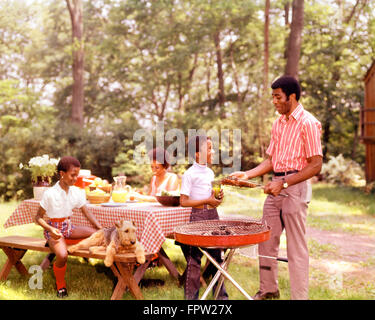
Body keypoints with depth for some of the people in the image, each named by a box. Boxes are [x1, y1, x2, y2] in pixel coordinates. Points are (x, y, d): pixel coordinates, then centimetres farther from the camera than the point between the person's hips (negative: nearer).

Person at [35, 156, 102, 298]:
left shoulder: (77, 192, 0)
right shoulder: (50, 194, -16)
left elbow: (87, 213, 4)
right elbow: (38, 217, -10)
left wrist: (102, 229, -7)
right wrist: (51, 230, -27)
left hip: (68, 227, 6)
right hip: (54, 229, -6)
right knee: (62, 255, -33)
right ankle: (60, 284, -6)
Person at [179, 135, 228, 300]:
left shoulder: (210, 172, 12)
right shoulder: (189, 174, -10)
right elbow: (183, 201, -14)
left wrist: (218, 197, 3)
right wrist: (206, 201, -17)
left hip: (213, 214, 7)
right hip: (198, 215, -7)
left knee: (216, 254, 12)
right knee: (194, 257, -1)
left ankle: (221, 294, 23)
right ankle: (191, 295, 10)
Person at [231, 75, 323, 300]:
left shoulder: (307, 123, -9)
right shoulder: (278, 124, 14)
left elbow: (316, 165, -14)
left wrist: (284, 183, -19)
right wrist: (248, 174, 3)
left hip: (296, 187, -8)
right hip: (277, 187, 8)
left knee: (296, 246, -2)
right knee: (266, 241, 12)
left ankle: (300, 296, 8)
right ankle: (269, 290, 27)